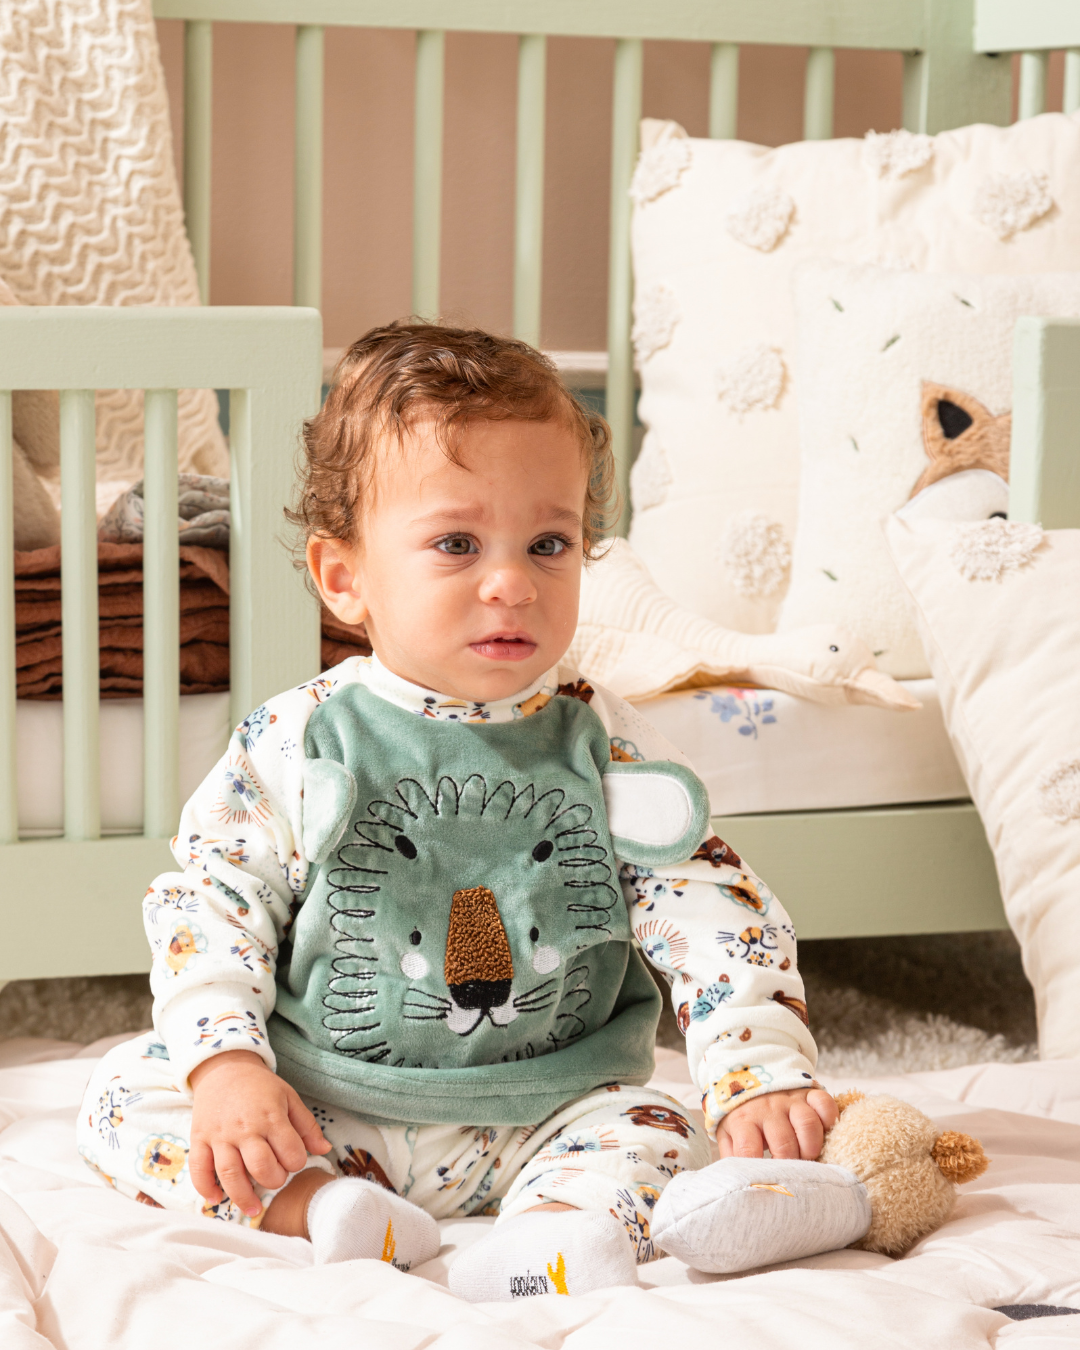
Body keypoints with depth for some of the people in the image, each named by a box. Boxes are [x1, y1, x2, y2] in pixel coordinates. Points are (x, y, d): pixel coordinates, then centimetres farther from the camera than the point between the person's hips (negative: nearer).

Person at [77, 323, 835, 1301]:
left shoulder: (604, 747, -3)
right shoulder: (297, 743, -5)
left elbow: (713, 910, -7)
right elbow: (210, 903, -3)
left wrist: (761, 1073, -21)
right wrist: (225, 1066, -18)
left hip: (548, 1117, 0)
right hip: (316, 1105, 0)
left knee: (664, 1133, -23)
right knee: (126, 1094, -16)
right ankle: (320, 1207, -33)